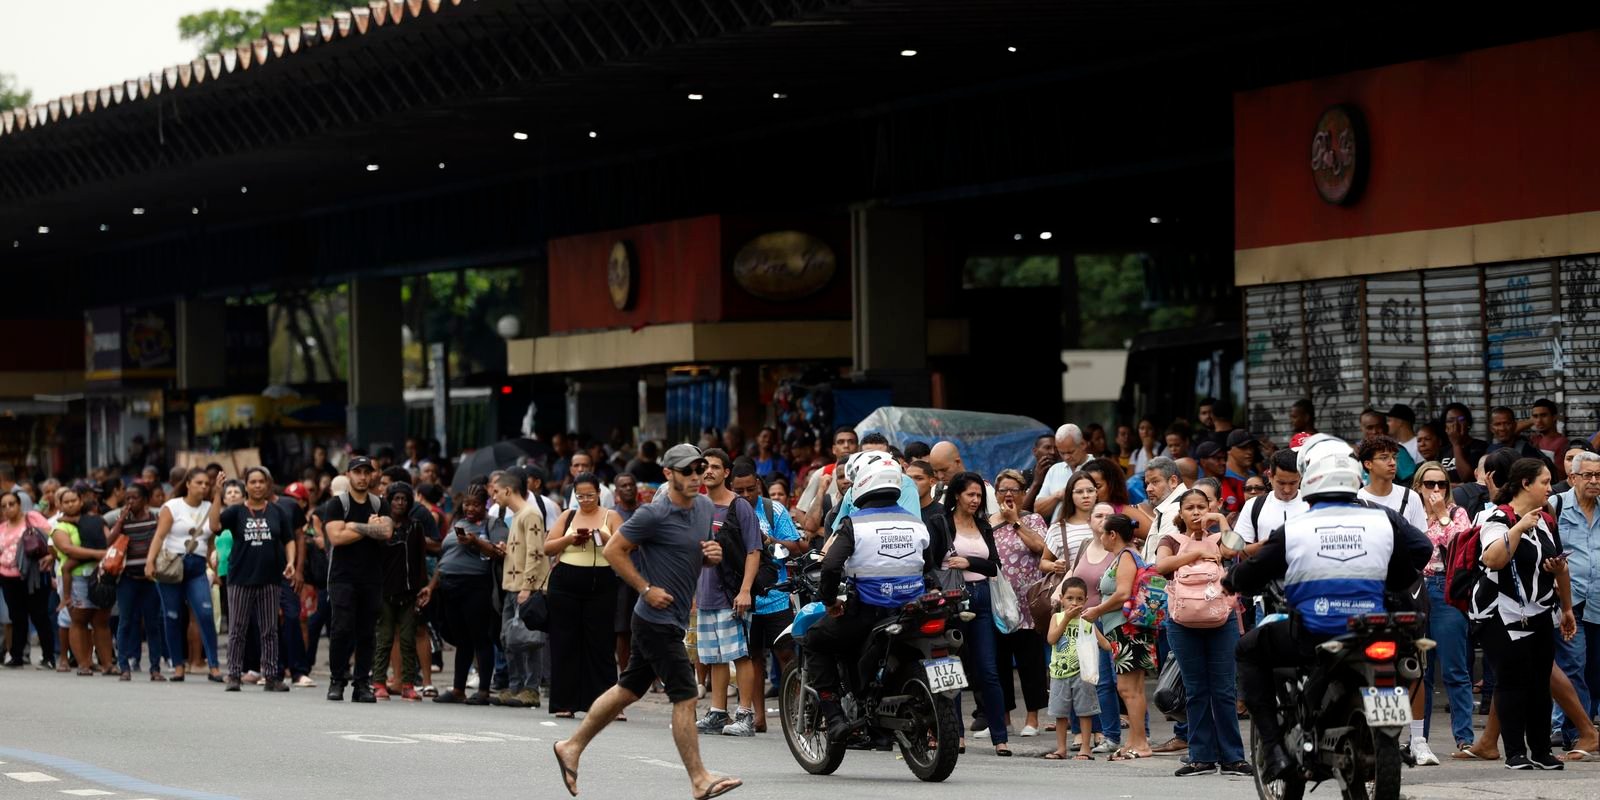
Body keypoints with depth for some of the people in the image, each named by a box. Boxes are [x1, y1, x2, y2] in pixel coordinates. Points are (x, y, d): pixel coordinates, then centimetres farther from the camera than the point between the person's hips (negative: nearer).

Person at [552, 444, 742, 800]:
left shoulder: (706, 508, 9)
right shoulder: (654, 515, -15)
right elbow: (613, 550, -12)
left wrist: (713, 555, -1)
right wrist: (647, 589, -15)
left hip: (674, 620, 9)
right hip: (657, 619, -9)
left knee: (627, 690, 15)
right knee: (685, 698, -9)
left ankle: (572, 747, 26)